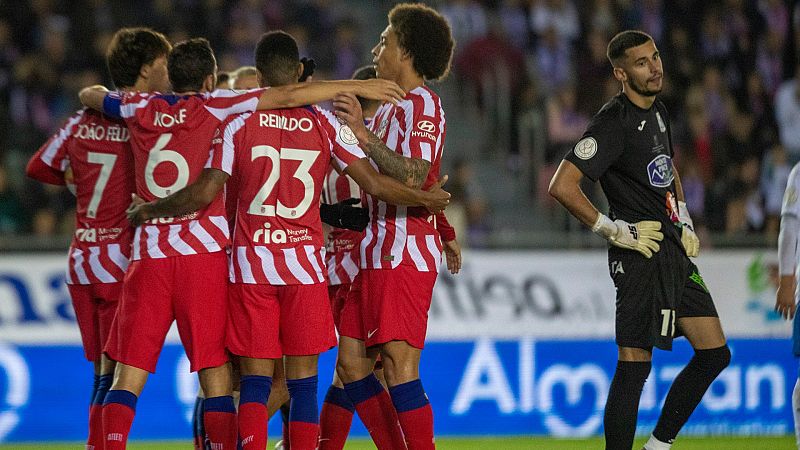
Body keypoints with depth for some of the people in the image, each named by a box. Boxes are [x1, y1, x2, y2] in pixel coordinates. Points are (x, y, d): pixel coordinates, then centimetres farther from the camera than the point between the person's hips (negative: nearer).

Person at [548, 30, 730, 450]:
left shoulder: (657, 111, 13)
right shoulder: (614, 124, -15)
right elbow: (562, 186, -23)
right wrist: (613, 229, -18)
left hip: (675, 253, 9)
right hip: (641, 255, -9)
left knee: (714, 353, 10)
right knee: (634, 365, -10)